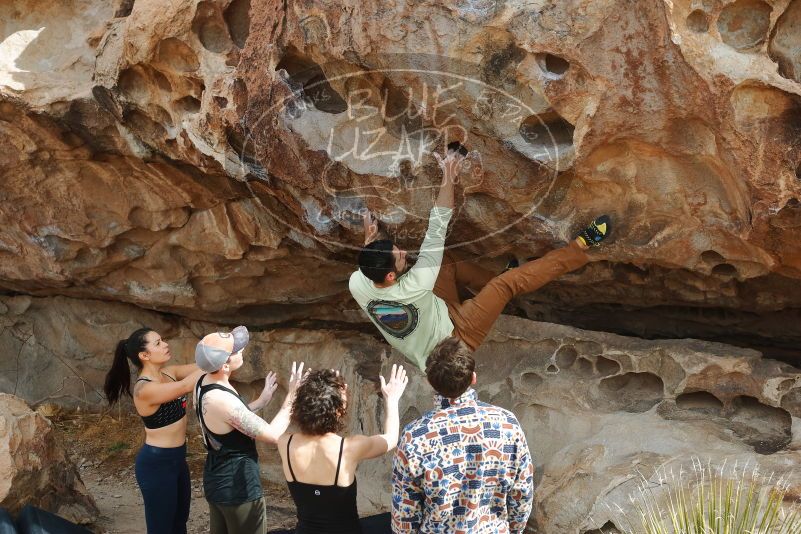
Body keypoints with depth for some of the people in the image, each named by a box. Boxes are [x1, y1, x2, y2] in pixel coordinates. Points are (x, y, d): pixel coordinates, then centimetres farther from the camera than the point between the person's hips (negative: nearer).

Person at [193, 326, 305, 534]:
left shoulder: (203, 383, -2)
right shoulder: (222, 400, -31)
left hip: (217, 478, 9)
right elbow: (272, 435, -24)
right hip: (237, 486, -9)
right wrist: (292, 395, -16)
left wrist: (261, 401, 8)